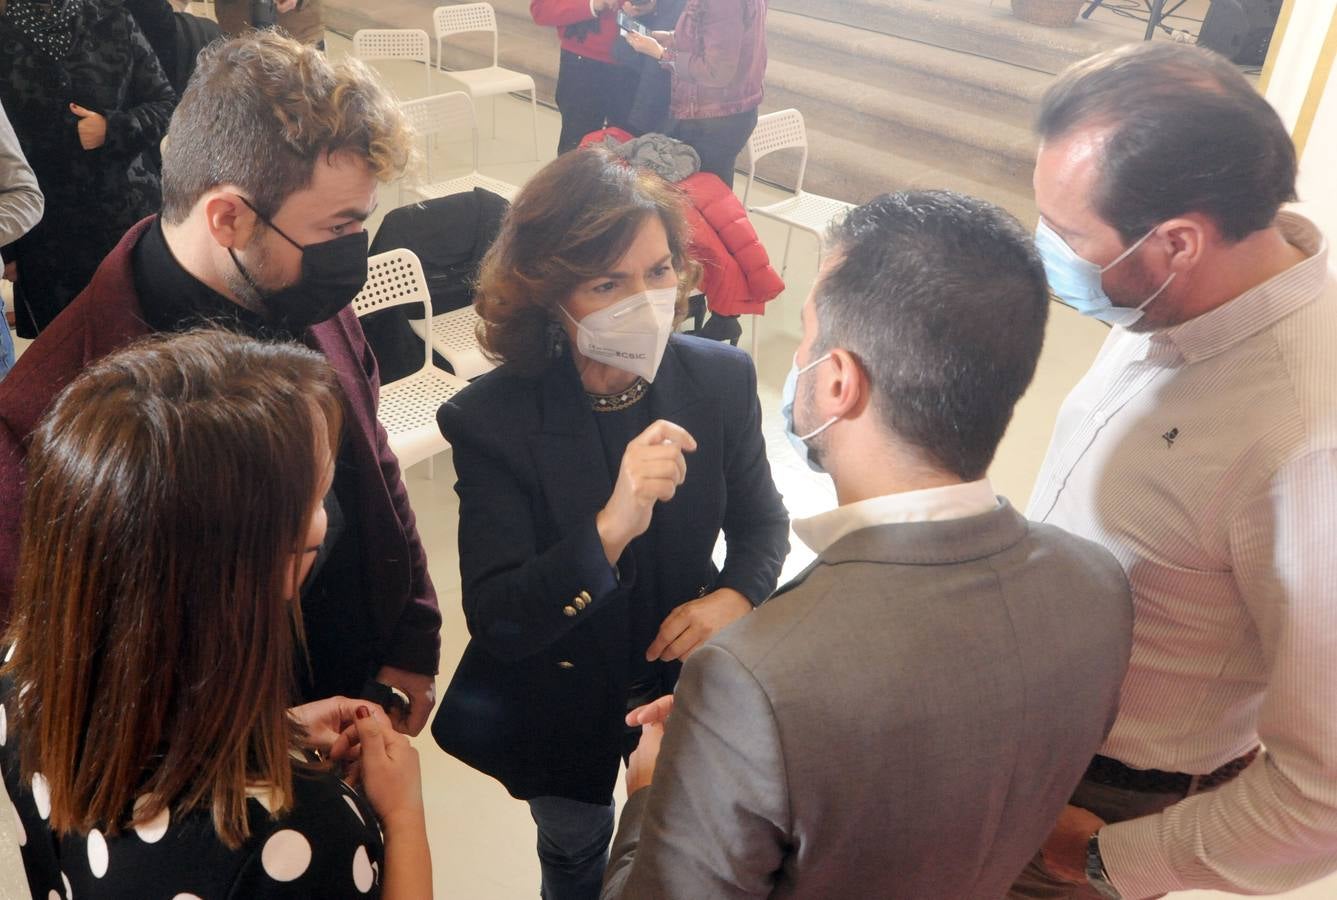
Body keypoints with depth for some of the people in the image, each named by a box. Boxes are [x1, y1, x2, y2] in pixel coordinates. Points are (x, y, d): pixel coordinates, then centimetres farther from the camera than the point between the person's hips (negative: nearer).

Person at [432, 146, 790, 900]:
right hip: (557, 702, -1)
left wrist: (736, 597, -24)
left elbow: (763, 525, -2)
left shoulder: (723, 379, -19)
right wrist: (612, 528, -46)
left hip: (684, 675, 2)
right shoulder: (492, 419, -27)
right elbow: (495, 622, -31)